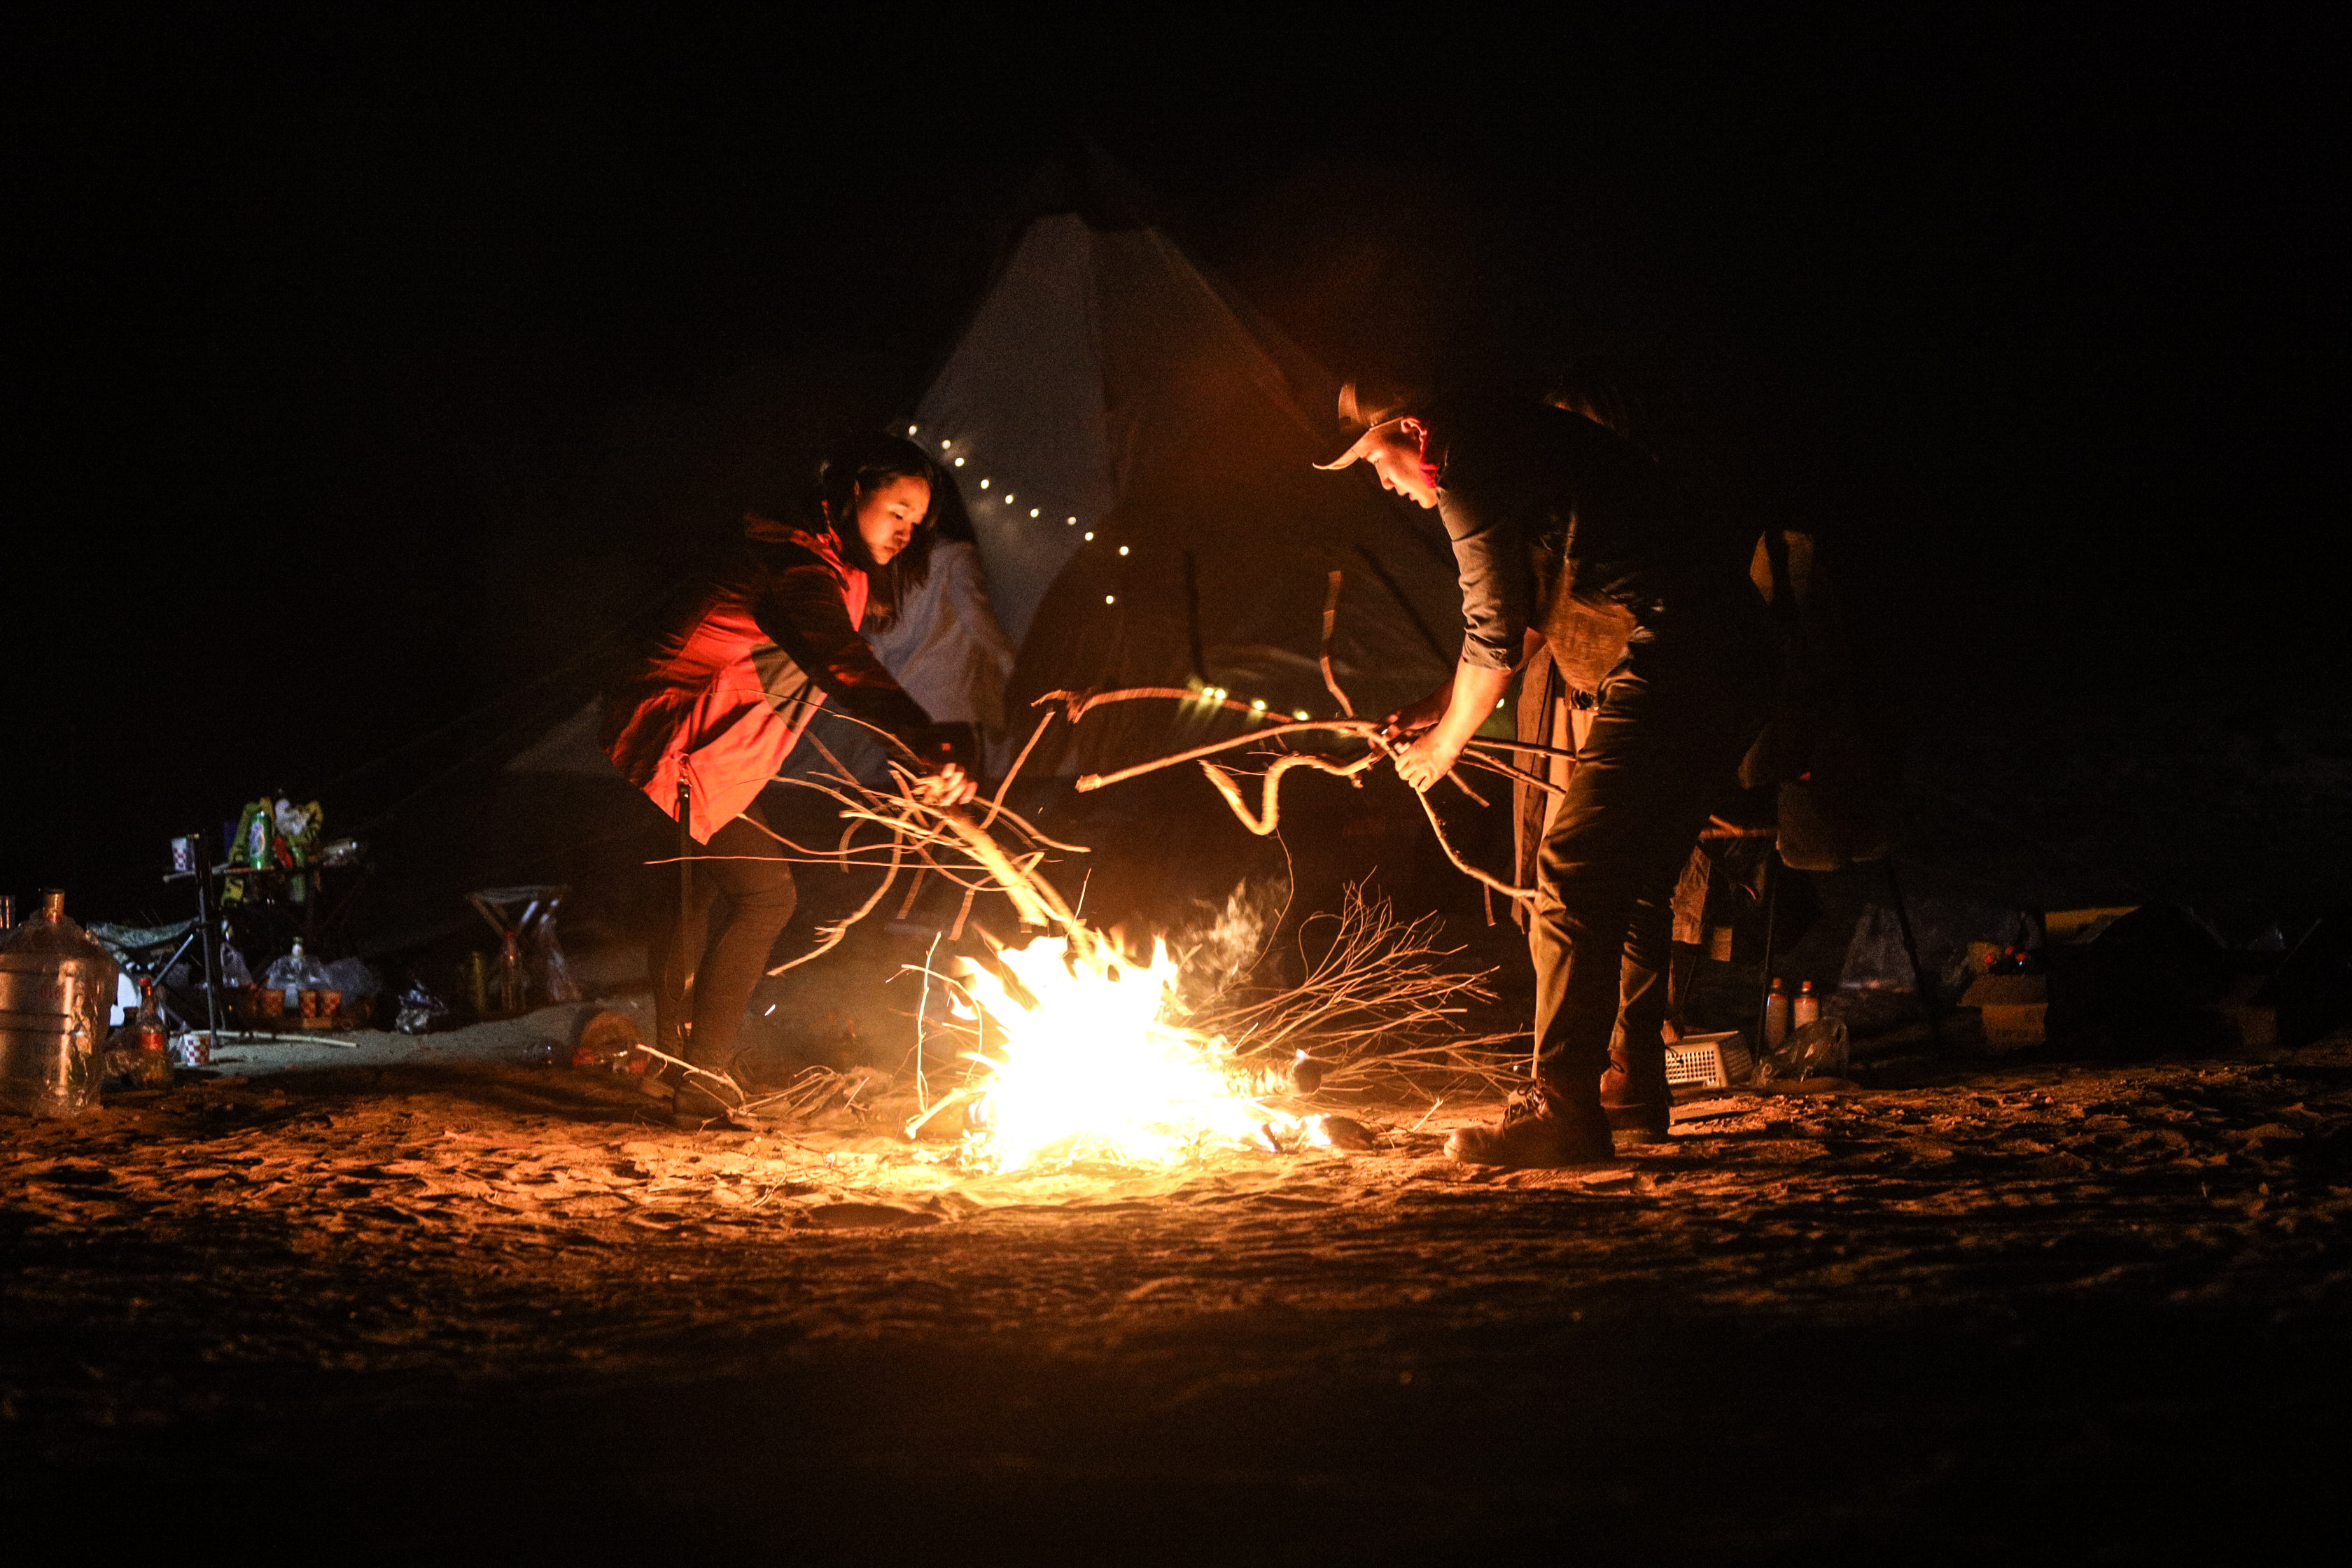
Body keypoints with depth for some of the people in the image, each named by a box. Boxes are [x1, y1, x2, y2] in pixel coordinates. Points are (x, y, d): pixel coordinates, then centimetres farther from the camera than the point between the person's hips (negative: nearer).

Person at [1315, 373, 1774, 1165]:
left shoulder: (1471, 468, -8)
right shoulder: (1521, 439, 23)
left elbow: (1496, 637, -5)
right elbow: (1528, 615, 30)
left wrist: (1445, 742, 10)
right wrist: (1443, 703, 28)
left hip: (1674, 655, -10)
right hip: (1738, 654, 10)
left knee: (1575, 871, -12)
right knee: (1636, 881, 18)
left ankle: (1563, 1111, -16)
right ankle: (1632, 1084, 25)